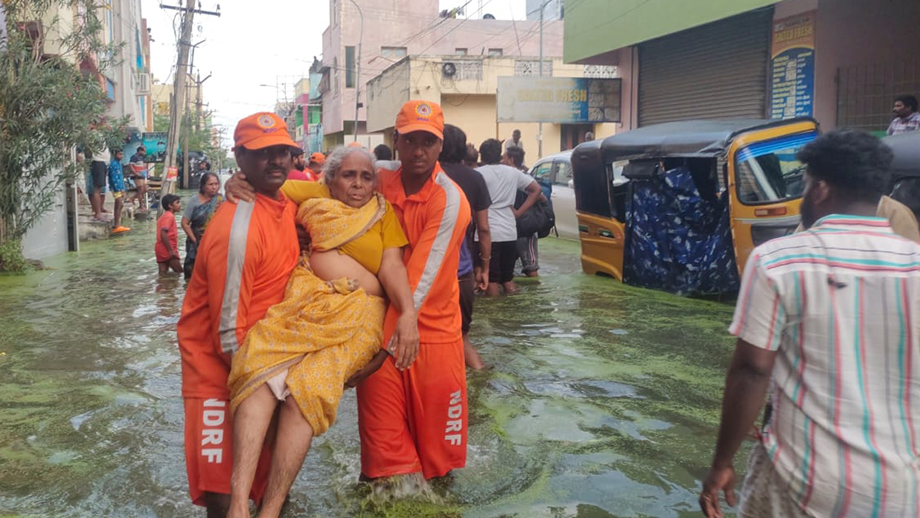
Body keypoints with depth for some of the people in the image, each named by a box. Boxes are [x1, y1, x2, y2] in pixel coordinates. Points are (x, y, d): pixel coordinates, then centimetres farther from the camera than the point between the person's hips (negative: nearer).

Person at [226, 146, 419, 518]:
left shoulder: (384, 214, 15)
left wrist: (408, 312, -14)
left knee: (309, 386, -29)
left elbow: (393, 266, 3)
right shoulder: (317, 197, 21)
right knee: (258, 366, -29)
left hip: (356, 310, -2)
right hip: (305, 298, 2)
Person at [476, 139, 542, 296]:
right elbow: (536, 190, 13)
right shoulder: (512, 172, 10)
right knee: (508, 277, 16)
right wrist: (519, 212, 9)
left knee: (491, 281, -1)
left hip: (487, 233, -4)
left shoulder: (478, 173, -4)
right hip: (510, 232, 5)